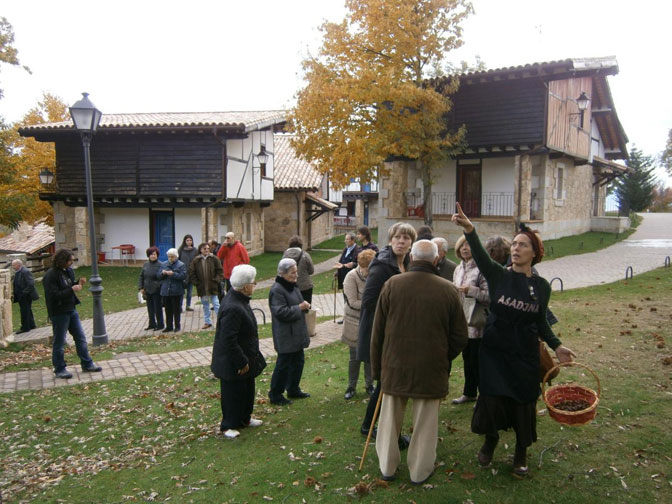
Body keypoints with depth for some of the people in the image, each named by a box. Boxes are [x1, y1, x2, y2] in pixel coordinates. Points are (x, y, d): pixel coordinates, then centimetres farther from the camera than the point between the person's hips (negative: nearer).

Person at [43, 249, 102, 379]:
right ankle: (59, 369, 18)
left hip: (71, 310, 8)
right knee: (59, 342, 5)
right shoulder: (51, 276, -19)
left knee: (80, 337, 11)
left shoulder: (68, 271, 6)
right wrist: (72, 290, -26)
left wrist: (78, 283, -1)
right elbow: (53, 295, -24)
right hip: (59, 313, -8)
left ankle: (87, 364, 21)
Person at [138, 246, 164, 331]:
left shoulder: (160, 265, -10)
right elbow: (141, 277, 13)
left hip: (157, 291, -6)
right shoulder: (145, 265, 8)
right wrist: (141, 288, 6)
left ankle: (160, 324, 14)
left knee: (158, 308, 2)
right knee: (150, 308, 14)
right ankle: (152, 324, 27)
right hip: (147, 290, 6)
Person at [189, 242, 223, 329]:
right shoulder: (196, 260, 1)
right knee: (205, 305, 12)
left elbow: (219, 270, 2)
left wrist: (217, 280, -7)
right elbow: (191, 272, 6)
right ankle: (207, 322, 23)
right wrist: (195, 282, -2)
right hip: (202, 287, 2)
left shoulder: (214, 259, -2)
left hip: (213, 286, -2)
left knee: (216, 304, -2)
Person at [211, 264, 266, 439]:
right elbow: (229, 340, -30)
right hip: (233, 363, -10)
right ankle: (228, 426, 26)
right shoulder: (232, 308, -32)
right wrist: (242, 362, -22)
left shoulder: (239, 299, 1)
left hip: (246, 357, 10)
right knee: (233, 393, 8)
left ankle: (244, 418, 41)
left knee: (247, 390, 23)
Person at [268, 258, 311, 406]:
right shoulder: (277, 290, -20)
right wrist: (299, 308, -20)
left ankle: (293, 390, 33)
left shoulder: (293, 286, 11)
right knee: (283, 364, -1)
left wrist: (304, 305, 3)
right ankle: (275, 394, 13)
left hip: (297, 333, 10)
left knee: (298, 361, 18)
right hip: (285, 336, -10)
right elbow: (280, 312, -26)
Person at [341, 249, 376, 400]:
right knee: (355, 357, 8)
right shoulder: (352, 277, -16)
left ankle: (369, 385, 31)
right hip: (355, 323, -2)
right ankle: (351, 386, 25)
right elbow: (353, 302, -19)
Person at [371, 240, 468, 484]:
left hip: (394, 366, 1)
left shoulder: (392, 284, -8)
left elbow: (377, 331, -2)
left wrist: (377, 367, 10)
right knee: (425, 422, 14)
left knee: (390, 418, 17)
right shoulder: (448, 290, -10)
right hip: (431, 369, -1)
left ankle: (387, 467, 32)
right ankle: (419, 471, 28)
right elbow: (459, 336, -2)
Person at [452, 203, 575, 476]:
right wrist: (469, 230, -45)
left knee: (524, 401, 8)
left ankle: (521, 452, 32)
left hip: (525, 354, 2)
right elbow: (481, 256, -28)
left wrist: (556, 345, 0)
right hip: (494, 350, -1)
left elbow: (541, 321, 11)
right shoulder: (498, 275, -7)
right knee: (492, 397, 3)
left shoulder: (541, 286, 1)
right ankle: (490, 441, 33)